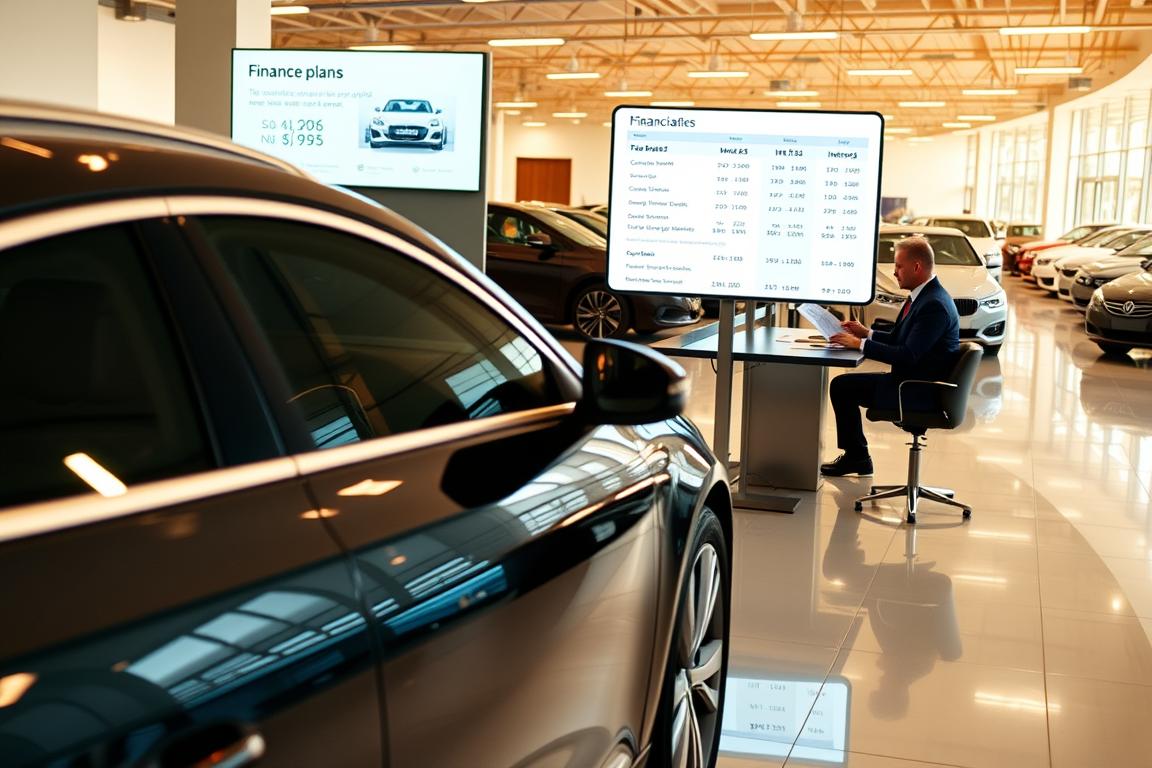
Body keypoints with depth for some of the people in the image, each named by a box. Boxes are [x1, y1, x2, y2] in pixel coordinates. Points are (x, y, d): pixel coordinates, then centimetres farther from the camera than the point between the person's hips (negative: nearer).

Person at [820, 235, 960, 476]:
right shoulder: (923, 295, 9)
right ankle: (856, 457, 20)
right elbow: (899, 339, 18)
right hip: (911, 381, 10)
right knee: (843, 384, 13)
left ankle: (857, 457, 7)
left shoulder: (934, 305, -23)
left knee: (842, 386, -8)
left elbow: (907, 355, -28)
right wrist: (866, 333, 5)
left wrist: (860, 344, -22)